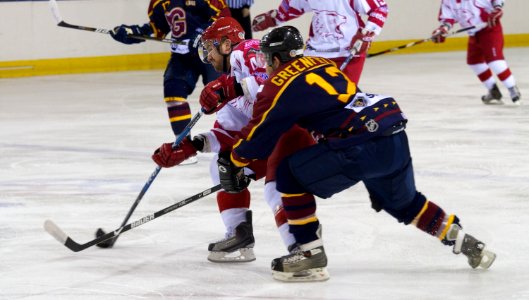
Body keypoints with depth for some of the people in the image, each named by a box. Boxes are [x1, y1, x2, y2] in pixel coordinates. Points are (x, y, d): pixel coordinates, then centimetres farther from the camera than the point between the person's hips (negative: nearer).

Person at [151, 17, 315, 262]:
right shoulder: (230, 77, 21)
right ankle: (240, 237, 16)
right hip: (268, 135, 11)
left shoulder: (246, 52, -9)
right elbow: (228, 134, 20)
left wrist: (230, 89, -29)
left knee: (276, 185, -27)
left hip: (298, 124, -11)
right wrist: (186, 148, 13)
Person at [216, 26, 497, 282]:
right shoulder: (321, 63, 23)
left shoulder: (279, 84, 1)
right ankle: (464, 241, 32)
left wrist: (231, 163, 22)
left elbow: (259, 135, 6)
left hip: (362, 148, -8)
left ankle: (311, 254, 5)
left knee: (291, 174, 5)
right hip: (396, 137, 8)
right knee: (403, 203, 31)